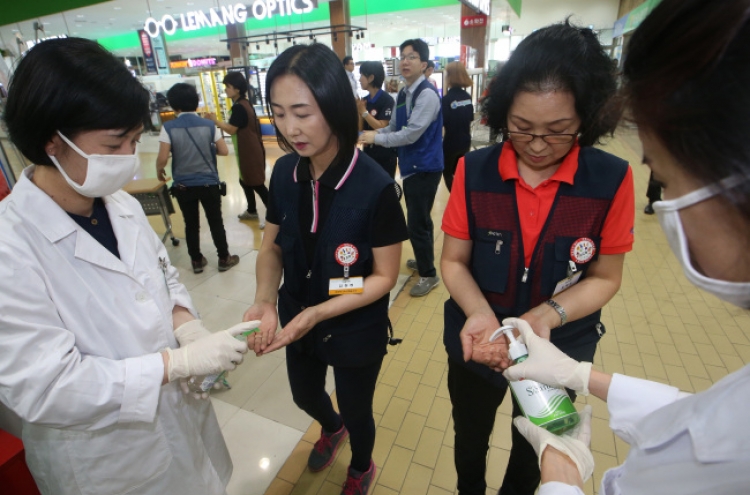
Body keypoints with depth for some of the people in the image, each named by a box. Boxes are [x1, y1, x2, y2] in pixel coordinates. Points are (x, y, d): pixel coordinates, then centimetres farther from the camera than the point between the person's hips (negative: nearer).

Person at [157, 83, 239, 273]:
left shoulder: (168, 127, -9)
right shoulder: (209, 125, -6)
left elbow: (162, 159, -12)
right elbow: (224, 151, -3)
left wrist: (159, 172, 9)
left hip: (183, 185, 0)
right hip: (209, 183, 0)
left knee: (191, 224, 13)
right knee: (216, 222, 11)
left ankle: (197, 260, 25)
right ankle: (224, 258, 20)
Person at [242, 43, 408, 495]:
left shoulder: (375, 187, -26)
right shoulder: (285, 173, -11)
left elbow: (384, 276, -19)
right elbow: (272, 247, -1)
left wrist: (318, 313, -28)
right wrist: (265, 301, -19)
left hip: (357, 330, -5)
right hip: (298, 321, 5)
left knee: (356, 410, 21)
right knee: (304, 395, 30)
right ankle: (332, 428, 69)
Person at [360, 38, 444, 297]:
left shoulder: (427, 94, -17)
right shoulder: (402, 94, 10)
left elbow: (411, 134, -24)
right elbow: (393, 127, 12)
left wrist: (376, 138, -17)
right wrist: (370, 134, -6)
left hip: (425, 167, -9)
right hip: (410, 165, 9)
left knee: (417, 223, -4)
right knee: (420, 220, 20)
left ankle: (429, 274, 13)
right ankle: (423, 261, 39)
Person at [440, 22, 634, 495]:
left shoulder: (612, 180, -17)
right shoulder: (474, 171, -16)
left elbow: (605, 277, -9)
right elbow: (454, 261, -10)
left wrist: (547, 316, -27)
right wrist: (481, 313, -28)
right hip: (477, 343, 1)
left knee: (534, 452, 29)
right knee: (470, 442, 28)